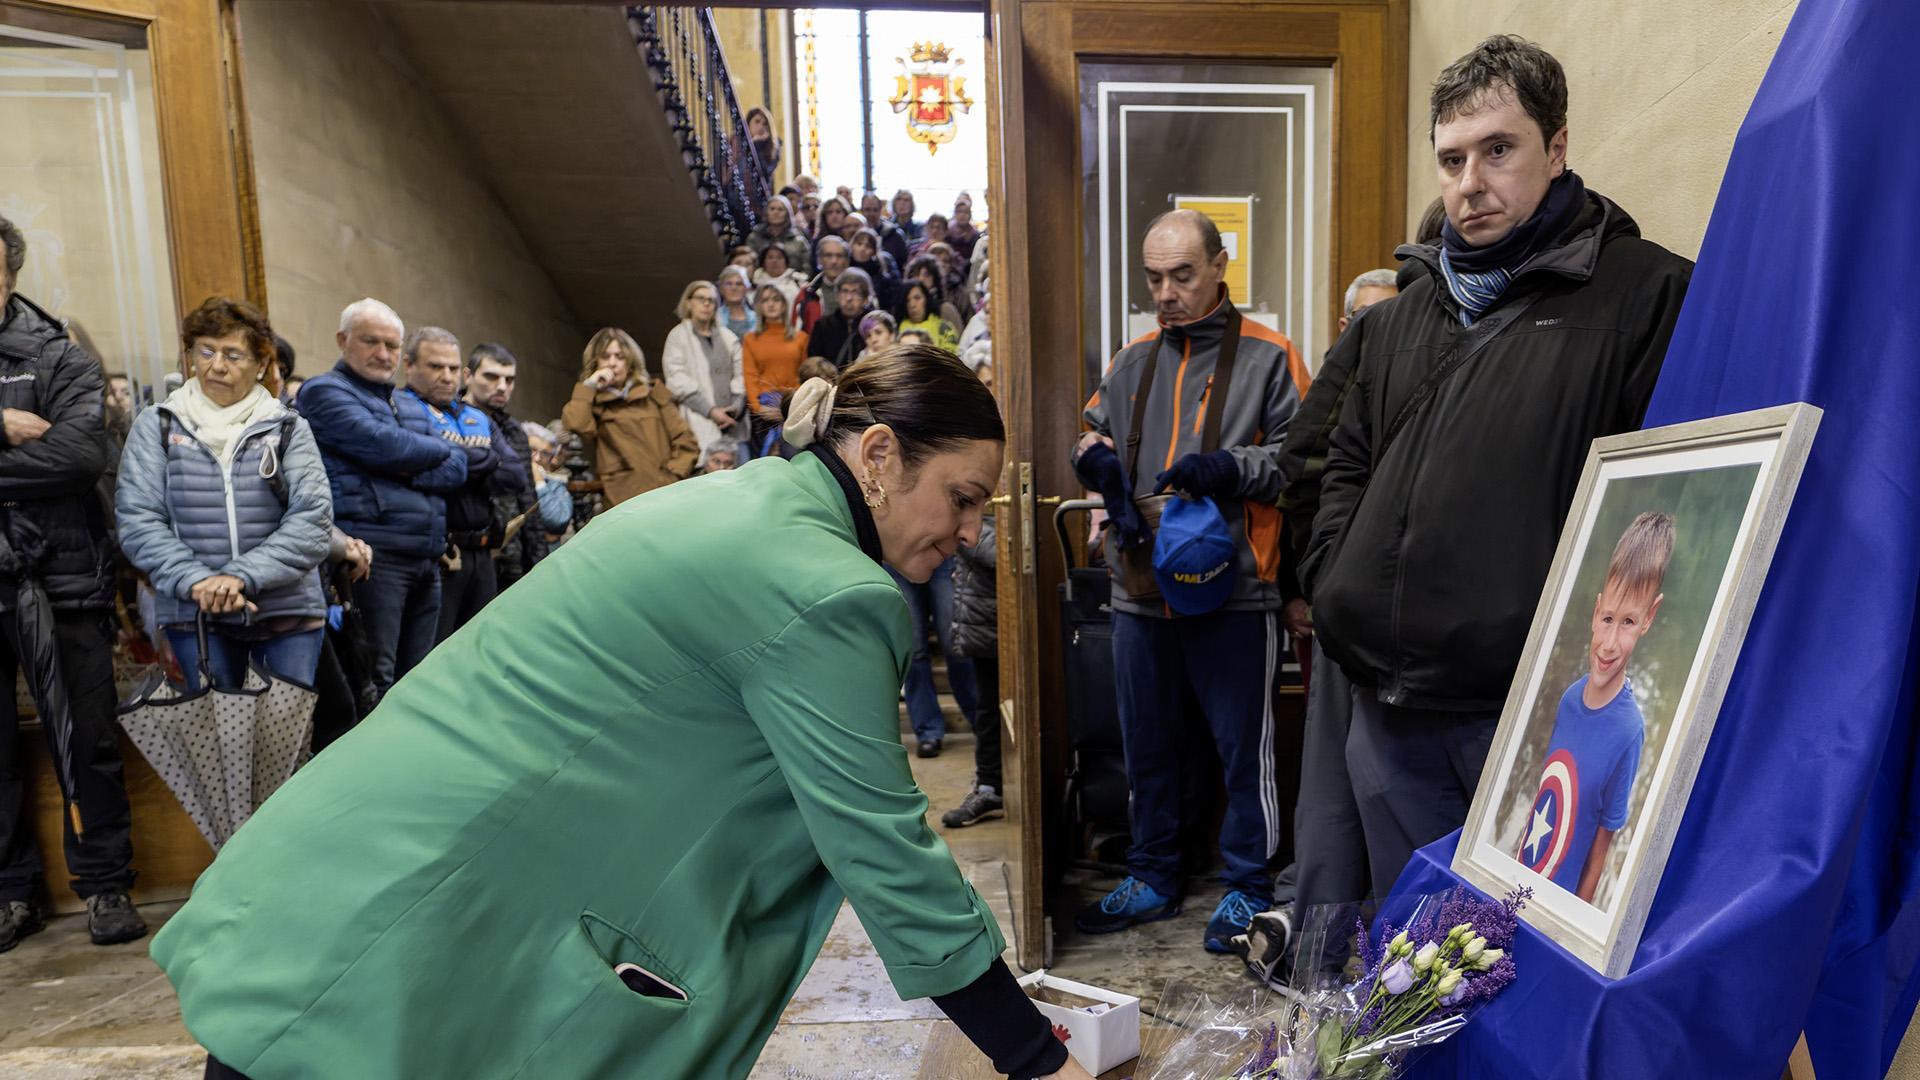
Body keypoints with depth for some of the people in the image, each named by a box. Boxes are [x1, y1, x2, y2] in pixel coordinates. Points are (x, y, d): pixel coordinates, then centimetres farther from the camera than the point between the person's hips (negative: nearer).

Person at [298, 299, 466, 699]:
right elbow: (383, 445, -16)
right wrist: (439, 449, 3)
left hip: (427, 557, 7)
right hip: (372, 553, -7)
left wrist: (413, 472, -9)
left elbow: (458, 469, 11)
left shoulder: (403, 403, 23)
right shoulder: (325, 391, 2)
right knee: (374, 683, -8)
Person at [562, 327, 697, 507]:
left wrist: (672, 477, -1)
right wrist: (588, 386, 3)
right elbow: (575, 426, -7)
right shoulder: (591, 402, 16)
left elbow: (686, 441, 12)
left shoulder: (653, 394, 18)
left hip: (666, 491, 1)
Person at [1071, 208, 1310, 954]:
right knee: (1147, 745, 16)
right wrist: (1098, 458, -5)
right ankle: (1152, 879, 33)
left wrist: (1229, 466, -20)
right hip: (1141, 590, 5)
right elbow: (1092, 435, 17)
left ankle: (1248, 887, 26)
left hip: (1232, 591, -5)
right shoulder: (1133, 361, 14)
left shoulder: (1267, 357, -1)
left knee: (1244, 748, 7)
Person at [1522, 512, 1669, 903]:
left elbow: (1601, 853, -14)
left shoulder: (1629, 732, -22)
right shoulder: (1569, 697, -5)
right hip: (1519, 882, 5)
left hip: (1557, 901, -5)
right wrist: (1516, 866, 12)